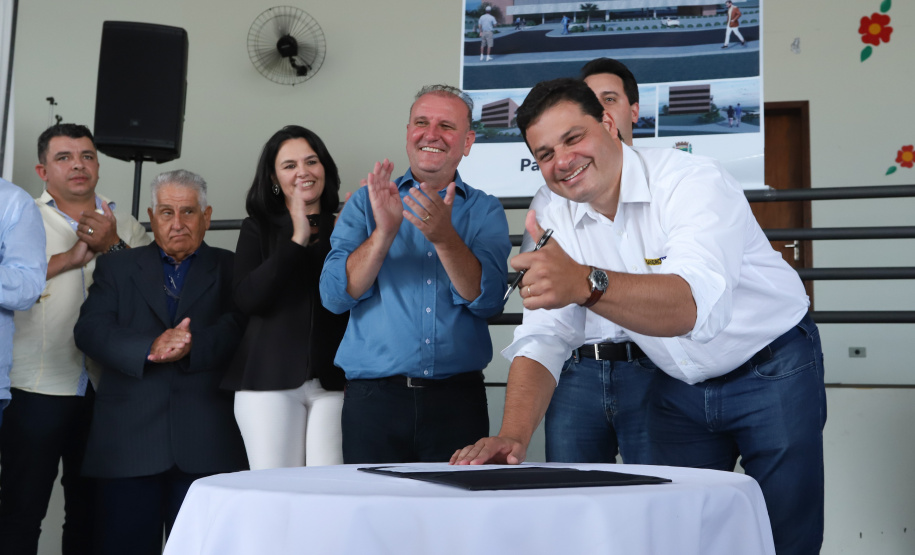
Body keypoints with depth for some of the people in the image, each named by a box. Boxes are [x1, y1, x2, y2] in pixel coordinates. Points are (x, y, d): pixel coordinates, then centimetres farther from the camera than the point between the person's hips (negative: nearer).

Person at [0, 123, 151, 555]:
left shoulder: (126, 227, 14)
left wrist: (113, 247, -11)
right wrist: (69, 258, -11)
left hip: (105, 388, 3)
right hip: (36, 388, -3)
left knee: (91, 508, 12)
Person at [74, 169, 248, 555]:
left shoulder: (231, 270, 12)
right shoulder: (116, 268, 16)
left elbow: (239, 329, -3)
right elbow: (89, 330, 1)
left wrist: (191, 347, -20)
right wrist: (150, 349, -14)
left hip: (206, 446, -1)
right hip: (129, 443, 1)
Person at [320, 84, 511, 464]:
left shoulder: (485, 211, 8)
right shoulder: (367, 202, 8)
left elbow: (487, 300, -7)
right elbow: (335, 296, -3)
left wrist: (444, 237, -21)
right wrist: (385, 230, -16)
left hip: (457, 400, 0)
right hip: (374, 395, 0)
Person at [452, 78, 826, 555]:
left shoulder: (693, 181, -27)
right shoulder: (557, 223, -8)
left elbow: (696, 305, -43)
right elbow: (543, 339, -12)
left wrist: (586, 283, -60)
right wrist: (513, 436, -29)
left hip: (771, 371, -4)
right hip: (680, 387, 5)